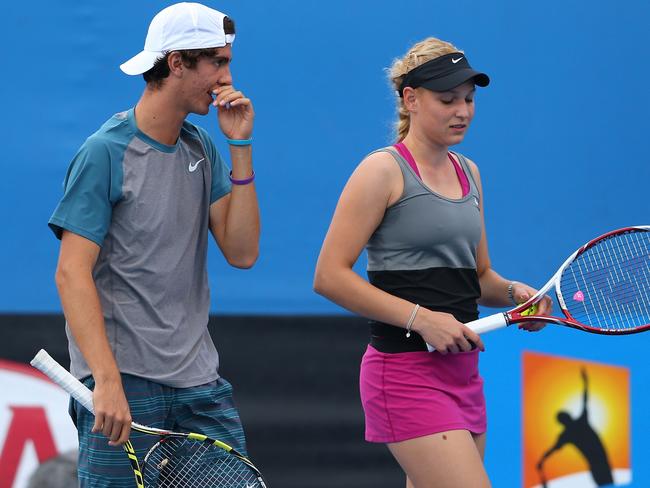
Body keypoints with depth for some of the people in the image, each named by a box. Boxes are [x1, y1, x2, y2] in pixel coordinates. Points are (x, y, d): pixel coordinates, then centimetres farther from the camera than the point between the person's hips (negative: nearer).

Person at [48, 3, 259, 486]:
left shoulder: (203, 149, 12)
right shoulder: (106, 153, -9)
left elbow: (242, 252, 4)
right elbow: (72, 274, -14)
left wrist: (240, 147, -1)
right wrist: (107, 381, -23)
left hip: (199, 379, 6)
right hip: (125, 386, -6)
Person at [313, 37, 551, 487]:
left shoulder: (468, 173, 16)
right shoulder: (384, 171, -7)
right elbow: (329, 276, -13)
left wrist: (513, 292, 2)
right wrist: (420, 318, -19)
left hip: (463, 372, 8)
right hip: (406, 372, -8)